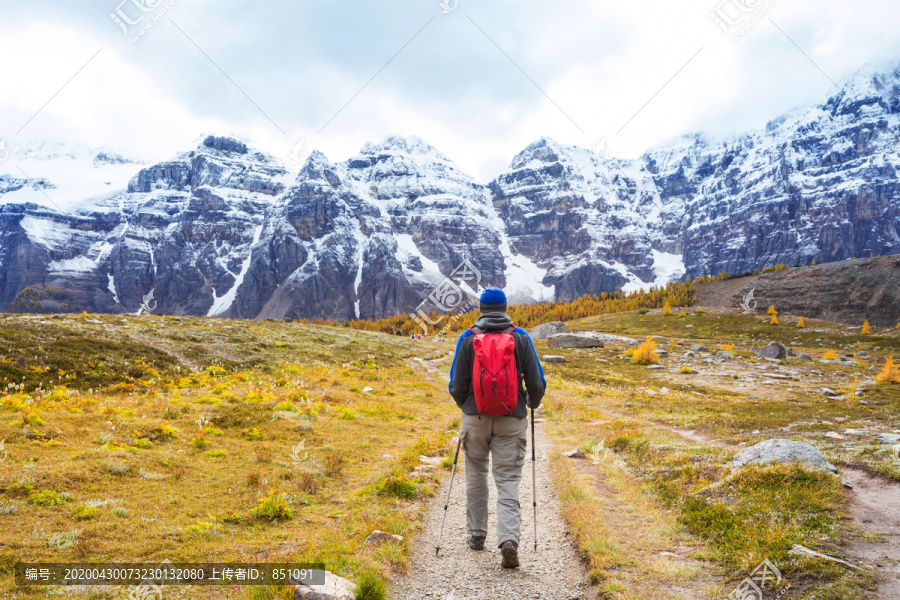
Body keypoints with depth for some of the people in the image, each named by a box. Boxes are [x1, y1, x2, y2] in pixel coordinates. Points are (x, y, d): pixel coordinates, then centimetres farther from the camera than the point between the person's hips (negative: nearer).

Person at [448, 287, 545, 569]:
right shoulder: (520, 337, -1)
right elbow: (536, 383, -2)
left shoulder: (467, 339, -3)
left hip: (476, 418, 1)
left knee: (476, 475, 20)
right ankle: (509, 540, -12)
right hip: (511, 419, 0)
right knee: (508, 481, 4)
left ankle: (477, 534, 28)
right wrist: (532, 403, 20)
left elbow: (457, 386, -3)